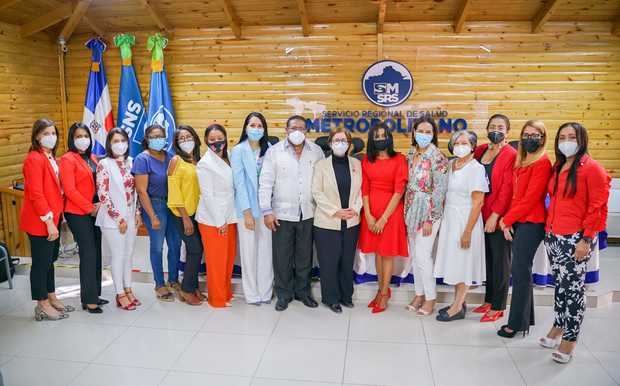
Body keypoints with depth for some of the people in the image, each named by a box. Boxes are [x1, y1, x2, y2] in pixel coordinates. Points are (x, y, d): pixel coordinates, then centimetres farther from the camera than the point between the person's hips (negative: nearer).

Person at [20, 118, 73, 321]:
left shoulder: (51, 158, 12)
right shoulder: (34, 159, -15)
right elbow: (35, 194, -20)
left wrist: (57, 216, 10)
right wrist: (49, 221, -21)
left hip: (53, 219, 9)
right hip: (40, 222, -9)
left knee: (50, 260, 17)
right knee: (41, 262, 3)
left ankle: (51, 298, 30)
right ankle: (42, 306, 15)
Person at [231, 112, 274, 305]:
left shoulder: (269, 149, 5)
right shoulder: (238, 150, -3)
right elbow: (239, 183, -7)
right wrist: (247, 212, -12)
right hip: (247, 207, -2)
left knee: (266, 250, 7)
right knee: (249, 251, 5)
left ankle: (266, 291, 20)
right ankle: (252, 293, 18)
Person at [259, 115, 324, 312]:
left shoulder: (316, 151, 3)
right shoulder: (274, 151, -3)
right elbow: (266, 183, -5)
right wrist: (267, 211, -10)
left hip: (308, 214, 2)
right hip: (282, 213, -1)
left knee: (305, 256, 13)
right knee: (282, 257, 7)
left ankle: (303, 292, 30)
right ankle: (283, 294, 24)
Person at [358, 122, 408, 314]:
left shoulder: (399, 159, -5)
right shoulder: (367, 160, 6)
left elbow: (399, 191, -10)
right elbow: (364, 189, 3)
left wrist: (384, 218, -14)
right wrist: (368, 215, -9)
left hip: (391, 210, -3)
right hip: (371, 210, 4)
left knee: (387, 253, 5)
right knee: (377, 252, 12)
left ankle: (384, 294, 17)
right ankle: (382, 289, 27)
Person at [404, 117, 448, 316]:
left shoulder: (437, 157, -12)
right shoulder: (411, 154, 8)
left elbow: (440, 190, -14)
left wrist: (429, 219, -16)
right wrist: (407, 211, 10)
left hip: (428, 211, -7)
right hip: (411, 210, 7)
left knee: (423, 255, -5)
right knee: (414, 254, 12)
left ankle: (430, 298, 10)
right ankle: (419, 293, 25)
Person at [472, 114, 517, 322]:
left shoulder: (511, 155, -9)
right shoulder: (480, 150, 10)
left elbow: (507, 188, -14)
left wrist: (495, 215, -17)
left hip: (498, 217, -6)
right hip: (481, 215, 6)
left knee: (500, 261, 4)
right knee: (487, 258, 14)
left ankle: (498, 307, 13)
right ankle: (489, 300, 27)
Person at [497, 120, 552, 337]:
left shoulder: (542, 163, -11)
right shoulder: (521, 161, 15)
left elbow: (530, 198, -15)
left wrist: (507, 219, -10)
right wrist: (506, 219, 2)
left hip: (530, 223, -8)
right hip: (517, 222, 8)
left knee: (520, 272, -3)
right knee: (522, 271, 13)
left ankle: (517, 323, 8)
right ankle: (526, 319, 25)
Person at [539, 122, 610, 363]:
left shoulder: (592, 168, -9)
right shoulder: (557, 168, 13)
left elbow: (598, 207, -12)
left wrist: (587, 239, -16)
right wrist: (549, 228, 13)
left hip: (575, 238, -7)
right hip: (553, 235, 7)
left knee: (572, 286, -1)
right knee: (560, 284, 15)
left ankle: (569, 339, 11)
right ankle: (558, 327, 28)